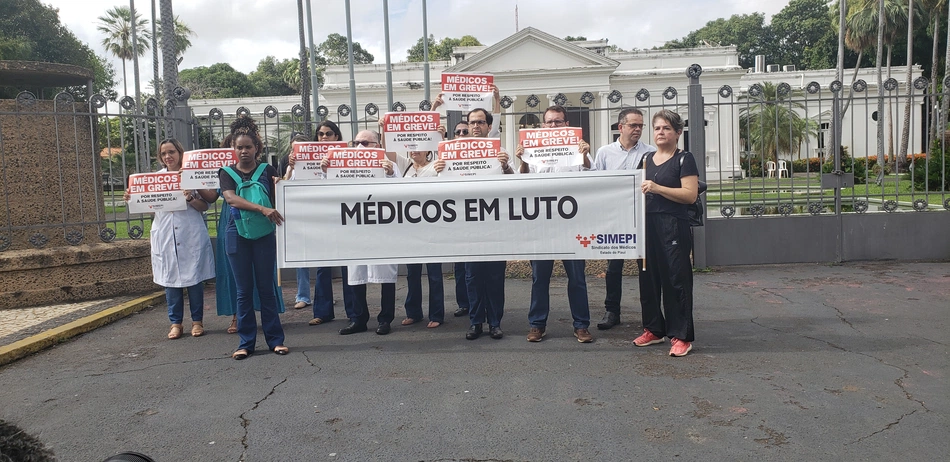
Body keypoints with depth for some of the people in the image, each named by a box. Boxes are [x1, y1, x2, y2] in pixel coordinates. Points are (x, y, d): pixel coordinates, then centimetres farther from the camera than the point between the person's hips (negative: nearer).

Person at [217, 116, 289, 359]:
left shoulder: (267, 170, 5)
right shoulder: (227, 173, 3)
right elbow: (231, 198, -16)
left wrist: (281, 186, -20)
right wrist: (262, 209, -29)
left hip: (264, 234, 0)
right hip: (237, 235, 1)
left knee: (266, 288, 3)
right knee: (244, 290, 6)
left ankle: (275, 339, 11)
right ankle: (246, 342, 13)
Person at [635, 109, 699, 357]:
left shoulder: (684, 159, -2)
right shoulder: (647, 159, 17)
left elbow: (690, 194, -13)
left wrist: (657, 188, -19)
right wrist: (639, 189, 7)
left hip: (673, 227, -6)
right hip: (647, 225, 7)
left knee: (675, 279, -4)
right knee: (648, 278, 10)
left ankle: (681, 336, 3)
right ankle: (653, 329, 23)